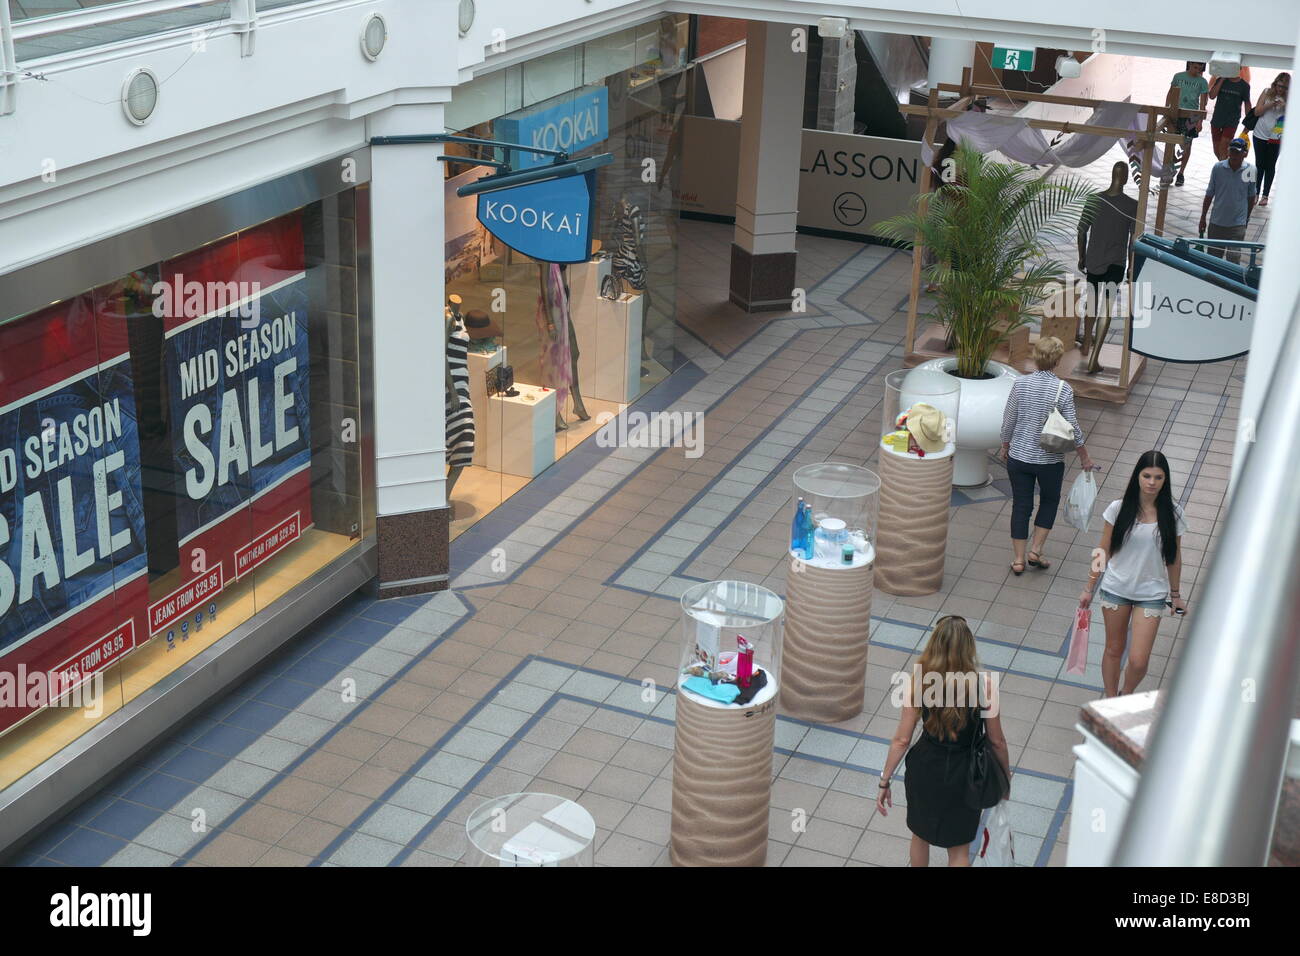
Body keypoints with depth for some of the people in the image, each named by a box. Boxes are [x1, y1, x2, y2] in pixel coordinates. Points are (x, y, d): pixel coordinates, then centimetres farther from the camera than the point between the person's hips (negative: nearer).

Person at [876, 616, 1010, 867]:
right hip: (963, 773, -1)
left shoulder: (918, 683, -18)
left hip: (925, 769, 1)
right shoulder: (983, 685, -21)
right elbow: (996, 741, -10)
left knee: (920, 834, 28)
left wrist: (885, 782, -1)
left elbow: (902, 740, -13)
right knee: (959, 850, 19)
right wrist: (1005, 777, 8)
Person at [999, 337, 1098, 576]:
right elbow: (1072, 427, -10)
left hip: (1018, 456, 2)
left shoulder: (1021, 383, -8)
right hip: (1050, 460, -2)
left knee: (1021, 505, 12)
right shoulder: (1063, 389, -15)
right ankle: (1036, 550, 15)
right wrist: (1084, 456, 4)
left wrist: (1005, 446, 16)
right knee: (1049, 501, 22)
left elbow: (1008, 420, -1)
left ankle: (1019, 560, 15)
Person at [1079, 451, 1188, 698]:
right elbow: (1104, 552, -1)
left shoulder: (1172, 515, -7)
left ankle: (1126, 696, 25)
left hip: (1151, 594, 0)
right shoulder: (1118, 509, -9)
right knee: (1114, 650, 14)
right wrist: (1089, 589, 2)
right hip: (1116, 589, 0)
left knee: (1139, 661, -5)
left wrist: (1175, 594, 12)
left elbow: (1174, 558, 5)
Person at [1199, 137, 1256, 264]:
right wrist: (1203, 218, 6)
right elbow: (1209, 195, 3)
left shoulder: (1250, 170, -7)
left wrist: (1247, 218, 14)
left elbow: (1251, 197, 6)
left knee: (1234, 258, -6)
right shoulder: (1218, 168, -7)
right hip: (1217, 222, 2)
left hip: (1238, 224, -2)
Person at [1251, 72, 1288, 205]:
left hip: (1276, 138, -1)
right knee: (1259, 165, 10)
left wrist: (1286, 106, -25)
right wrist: (1271, 104, -17)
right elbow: (1257, 112, -4)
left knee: (1270, 166, 7)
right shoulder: (1267, 93, -1)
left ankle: (1265, 195, 14)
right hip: (1260, 135, 1)